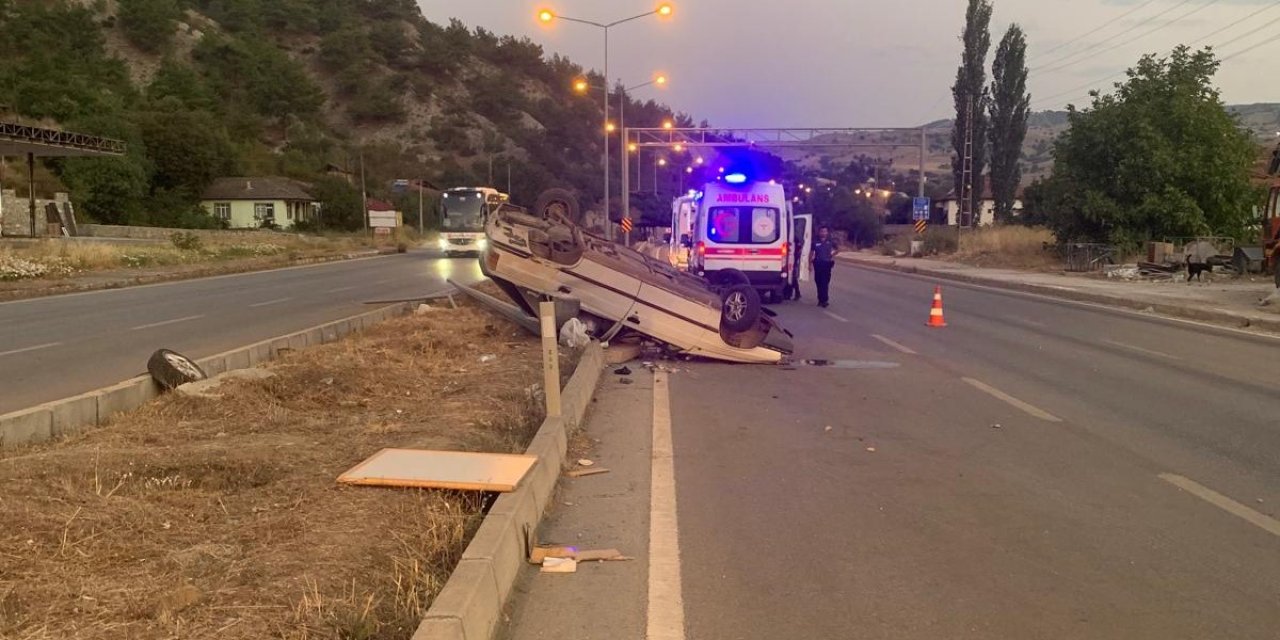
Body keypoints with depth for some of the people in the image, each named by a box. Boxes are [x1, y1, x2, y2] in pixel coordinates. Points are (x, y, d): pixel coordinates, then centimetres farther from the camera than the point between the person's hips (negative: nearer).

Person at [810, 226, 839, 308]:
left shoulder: (831, 241, 3)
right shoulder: (815, 242, 2)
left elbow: (838, 249, 17)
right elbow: (811, 253, 6)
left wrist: (833, 255, 4)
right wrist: (810, 263, 1)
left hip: (827, 264, -1)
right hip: (818, 264, 2)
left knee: (825, 282, -8)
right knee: (819, 282, 5)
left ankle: (824, 300, -9)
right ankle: (821, 299, 15)